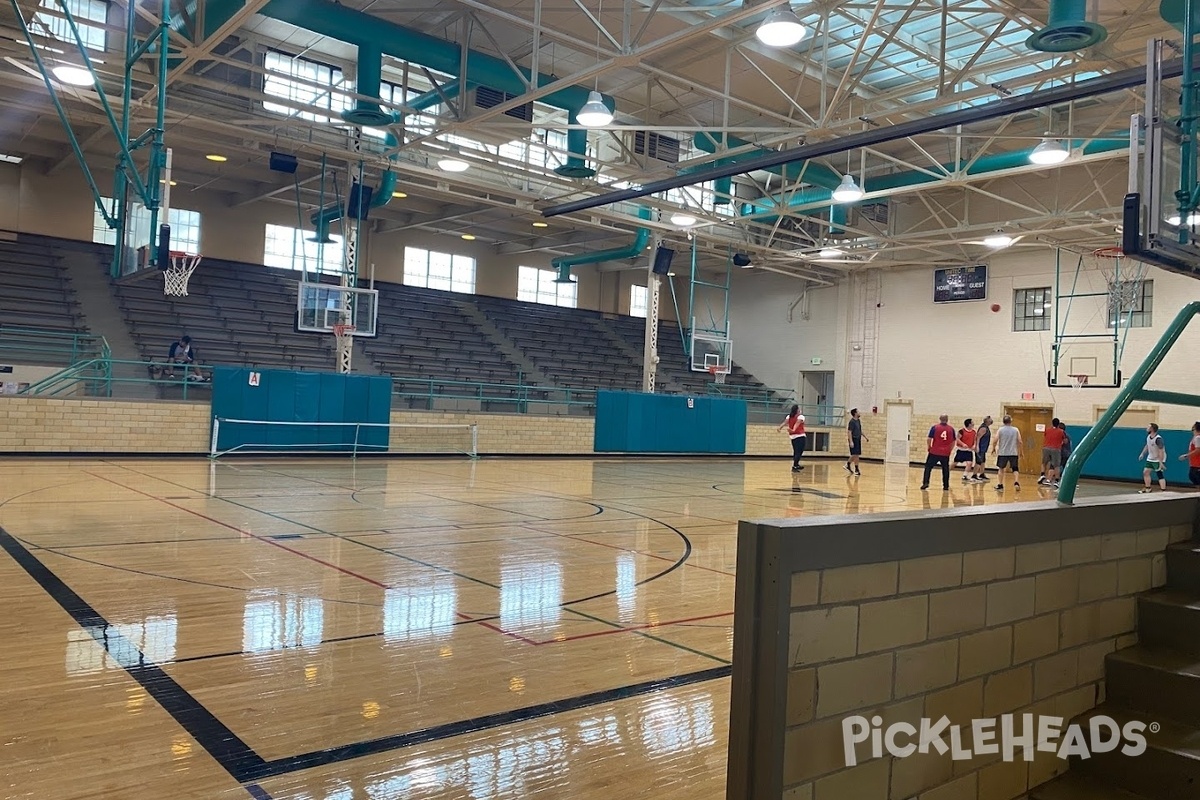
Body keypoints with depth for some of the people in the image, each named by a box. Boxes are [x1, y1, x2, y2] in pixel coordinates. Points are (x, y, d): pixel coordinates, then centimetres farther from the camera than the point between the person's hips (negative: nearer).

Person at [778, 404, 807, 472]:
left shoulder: (789, 416, 8)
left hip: (792, 436, 7)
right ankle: (794, 466, -17)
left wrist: (779, 428, -24)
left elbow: (784, 422, -9)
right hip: (800, 436, -7)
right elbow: (797, 423, -25)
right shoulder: (800, 416, -8)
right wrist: (793, 430, -41)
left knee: (796, 451, 20)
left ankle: (796, 465, 32)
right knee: (799, 452, -7)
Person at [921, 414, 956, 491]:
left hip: (934, 452, -2)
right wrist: (950, 450, 17)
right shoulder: (951, 429, 3)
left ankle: (925, 483, -4)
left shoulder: (935, 427, -5)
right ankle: (946, 485, 17)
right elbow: (953, 441, 8)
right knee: (945, 469, 14)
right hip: (946, 453, 2)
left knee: (928, 467, 6)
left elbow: (929, 439, -8)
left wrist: (929, 448, 7)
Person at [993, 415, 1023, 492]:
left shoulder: (1000, 430, -1)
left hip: (1002, 453, 0)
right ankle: (1016, 483, -12)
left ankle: (1000, 485, 13)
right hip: (1013, 453, 0)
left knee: (1001, 469, 14)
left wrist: (993, 448, 10)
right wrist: (1020, 451, 14)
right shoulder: (1016, 430, 1)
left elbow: (995, 441, -7)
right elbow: (1020, 442, -1)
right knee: (1015, 469, 9)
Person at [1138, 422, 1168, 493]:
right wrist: (1142, 453, 13)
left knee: (1159, 474, -12)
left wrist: (1161, 462, -32)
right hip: (1150, 459, 9)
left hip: (1159, 459, -9)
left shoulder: (1158, 439, -27)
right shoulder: (1148, 437, -1)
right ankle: (1148, 489, 22)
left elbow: (1161, 451, -29)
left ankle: (1164, 491, -10)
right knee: (1145, 472, 10)